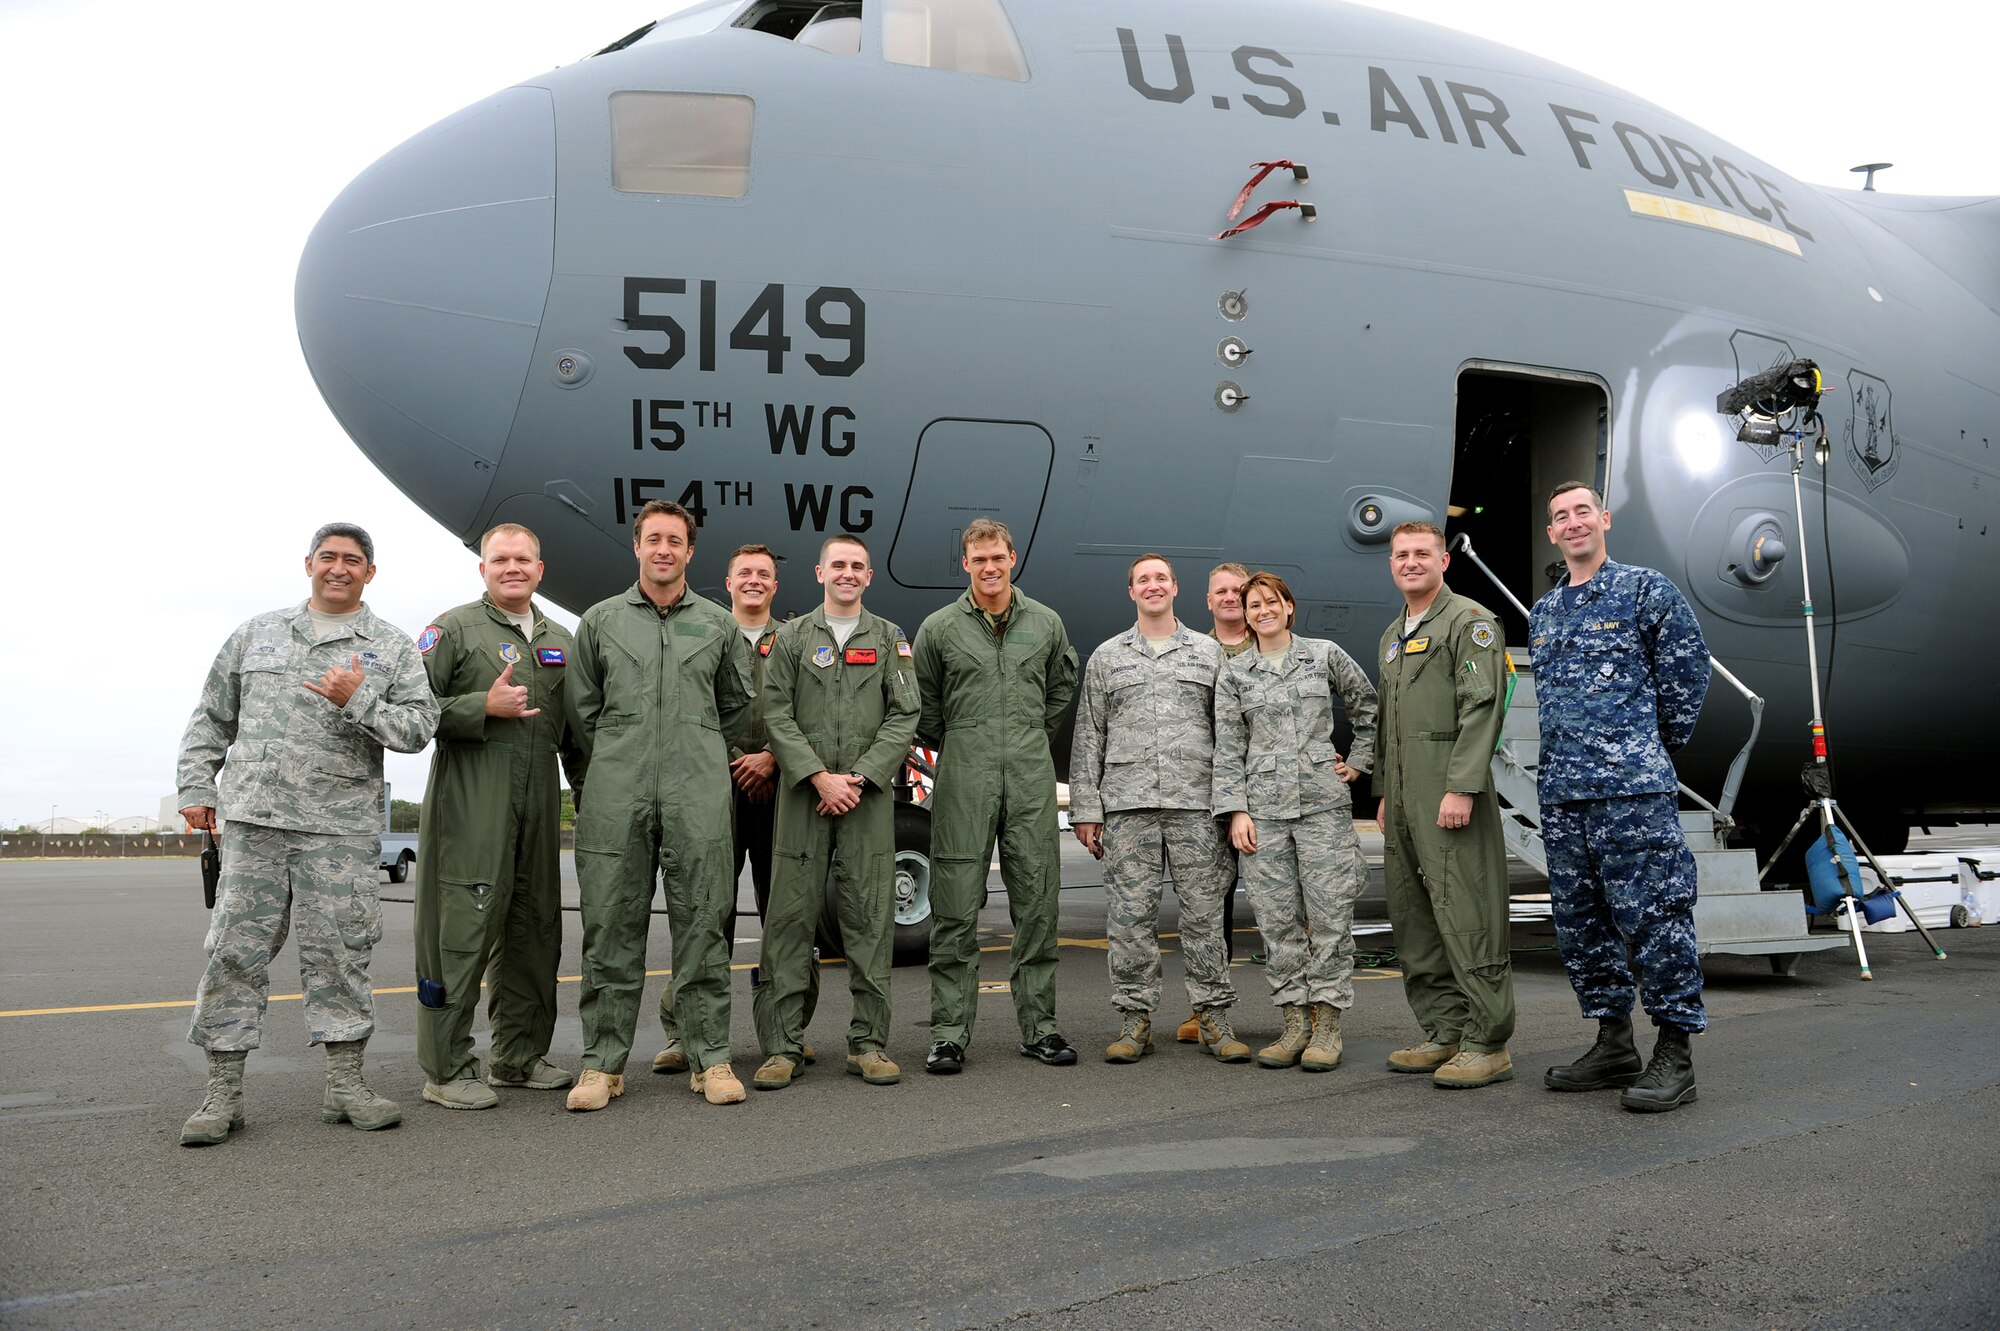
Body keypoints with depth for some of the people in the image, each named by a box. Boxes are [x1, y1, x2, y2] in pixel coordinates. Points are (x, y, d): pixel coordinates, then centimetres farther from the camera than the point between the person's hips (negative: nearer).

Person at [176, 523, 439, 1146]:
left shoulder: (392, 648, 9)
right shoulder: (257, 634, 15)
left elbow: (419, 727, -2)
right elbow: (211, 717, 19)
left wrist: (359, 703, -14)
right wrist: (196, 787, 11)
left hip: (341, 830, -1)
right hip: (253, 820, 1)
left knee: (338, 952, 2)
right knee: (235, 949, 0)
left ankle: (346, 1083, 12)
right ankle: (223, 1091, 8)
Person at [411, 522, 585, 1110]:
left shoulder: (561, 641, 18)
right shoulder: (452, 630, 1)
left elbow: (573, 730, 22)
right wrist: (486, 706, -16)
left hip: (539, 798, 6)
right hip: (469, 799, -6)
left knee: (534, 928, 10)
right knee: (462, 928, -6)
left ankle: (520, 1055, 23)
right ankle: (447, 1070, 2)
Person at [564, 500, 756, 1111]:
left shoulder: (719, 624, 12)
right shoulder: (600, 621, 11)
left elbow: (738, 708, 20)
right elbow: (581, 709, 15)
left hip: (699, 799, 0)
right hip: (616, 800, 0)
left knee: (702, 927, 1)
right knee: (611, 928, 2)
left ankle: (711, 1059, 8)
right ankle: (603, 1064, 10)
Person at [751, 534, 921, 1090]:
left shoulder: (890, 640, 11)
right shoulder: (792, 637, 9)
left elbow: (905, 717, 3)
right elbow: (777, 715, 2)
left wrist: (858, 778, -9)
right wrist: (820, 776, -10)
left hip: (869, 794, 1)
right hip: (803, 794, 0)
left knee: (870, 919, 1)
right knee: (791, 917, -1)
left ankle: (868, 1043, 9)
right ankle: (783, 1045, 5)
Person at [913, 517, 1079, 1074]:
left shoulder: (1046, 623, 9)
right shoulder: (940, 628, 3)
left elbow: (1062, 687, 24)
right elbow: (922, 704, 11)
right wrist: (951, 747, 10)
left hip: (1031, 778, 2)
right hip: (964, 779, -2)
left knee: (1037, 903, 5)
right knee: (956, 909, -2)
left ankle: (1039, 1026, 14)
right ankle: (950, 1032, 5)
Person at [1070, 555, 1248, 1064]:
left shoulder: (1209, 653, 12)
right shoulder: (1106, 657, 14)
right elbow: (1088, 737, 11)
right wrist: (1085, 809, 4)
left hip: (1197, 804, 0)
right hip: (1127, 805, 1)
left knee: (1204, 913, 1)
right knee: (1130, 916, 1)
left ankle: (1215, 1019, 9)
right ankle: (1135, 1021, 9)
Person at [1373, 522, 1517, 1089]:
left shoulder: (1469, 620, -4)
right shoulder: (1392, 636, 22)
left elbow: (1482, 707, -14)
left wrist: (1461, 787, -21)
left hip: (1451, 792, -9)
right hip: (1403, 798, 9)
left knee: (1466, 915, -9)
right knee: (1413, 920, 9)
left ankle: (1487, 1044, -4)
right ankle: (1443, 1035, 16)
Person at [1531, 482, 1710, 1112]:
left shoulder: (1647, 589, 1)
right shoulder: (1543, 613, 18)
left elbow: (1688, 670, 2)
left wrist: (1657, 745, 6)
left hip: (1633, 785, -7)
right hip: (1560, 789, 7)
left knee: (1652, 913, -7)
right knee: (1580, 919, 9)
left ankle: (1674, 1054, 1)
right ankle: (1614, 1044, 19)